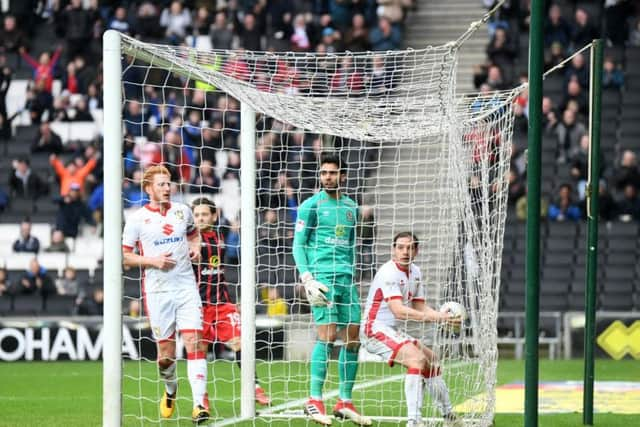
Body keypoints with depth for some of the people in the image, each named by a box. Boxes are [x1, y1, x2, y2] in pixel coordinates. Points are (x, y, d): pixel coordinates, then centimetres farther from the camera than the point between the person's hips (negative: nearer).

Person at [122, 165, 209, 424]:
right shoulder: (137, 219, -1)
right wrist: (152, 260, -13)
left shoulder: (182, 211, 9)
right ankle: (170, 390, 33)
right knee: (166, 352, 2)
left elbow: (193, 233, 28)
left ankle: (200, 403, -17)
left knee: (193, 341, -12)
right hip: (157, 292, -2)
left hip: (186, 287, 2)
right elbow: (124, 256, 0)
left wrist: (196, 247, 6)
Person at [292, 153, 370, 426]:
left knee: (352, 338, 3)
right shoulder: (312, 205, 0)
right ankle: (314, 401, -12)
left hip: (346, 277, 6)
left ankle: (344, 402, 10)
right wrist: (306, 278, -13)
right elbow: (298, 244, -2)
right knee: (327, 334, -15)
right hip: (322, 275, -6)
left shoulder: (351, 207, 17)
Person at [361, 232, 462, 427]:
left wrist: (444, 316, -5)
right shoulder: (389, 272, -19)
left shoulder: (415, 272, 10)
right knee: (417, 359, -29)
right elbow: (398, 311, -30)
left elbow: (419, 308, 14)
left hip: (392, 331, 10)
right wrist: (434, 317, -35)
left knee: (432, 361, 19)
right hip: (375, 329, -10)